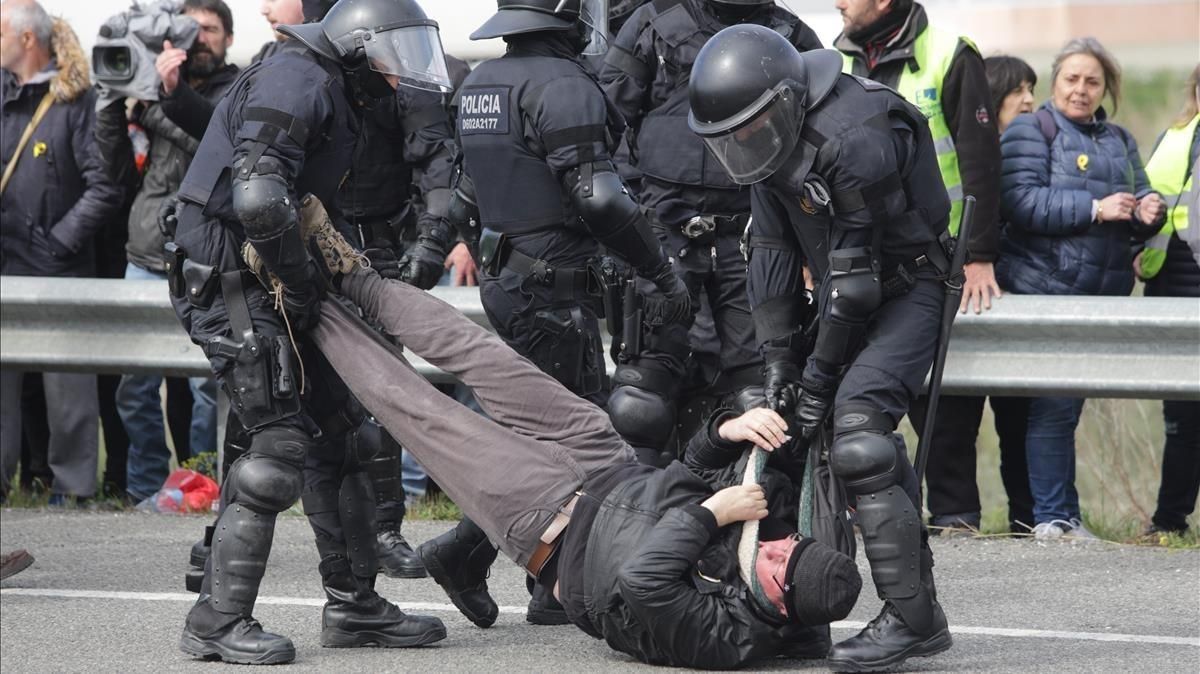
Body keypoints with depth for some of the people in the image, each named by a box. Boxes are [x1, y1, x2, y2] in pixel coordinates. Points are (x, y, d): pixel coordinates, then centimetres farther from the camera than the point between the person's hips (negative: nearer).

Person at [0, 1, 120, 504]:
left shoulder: (77, 101, -6)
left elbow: (106, 185, -11)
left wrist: (61, 240, -13)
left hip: (58, 272, -5)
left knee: (67, 382, 1)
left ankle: (73, 484, 8)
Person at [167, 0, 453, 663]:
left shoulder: (338, 100, 19)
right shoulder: (296, 80, -15)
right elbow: (258, 198, -27)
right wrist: (301, 281, -16)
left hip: (269, 285, 10)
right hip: (229, 283, -10)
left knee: (334, 434, 12)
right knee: (281, 445, -13)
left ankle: (353, 603, 21)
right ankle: (216, 621, -10)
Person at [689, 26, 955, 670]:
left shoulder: (855, 140, -30)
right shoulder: (773, 133, -2)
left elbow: (853, 273, -25)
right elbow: (773, 253, 2)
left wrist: (819, 376, -19)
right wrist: (779, 358, -3)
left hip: (908, 286, -9)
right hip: (847, 292, 9)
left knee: (856, 424, -23)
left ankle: (911, 617, -21)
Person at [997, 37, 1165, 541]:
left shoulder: (1119, 141, 20)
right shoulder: (1031, 132, 0)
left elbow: (1141, 195, 21)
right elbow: (1022, 201, -14)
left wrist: (1148, 212, -4)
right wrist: (1096, 208, -18)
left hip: (1101, 293, 6)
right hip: (1046, 289, -6)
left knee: (1067, 405, 9)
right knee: (1054, 406, -8)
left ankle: (1066, 515, 12)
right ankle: (1051, 516, -4)